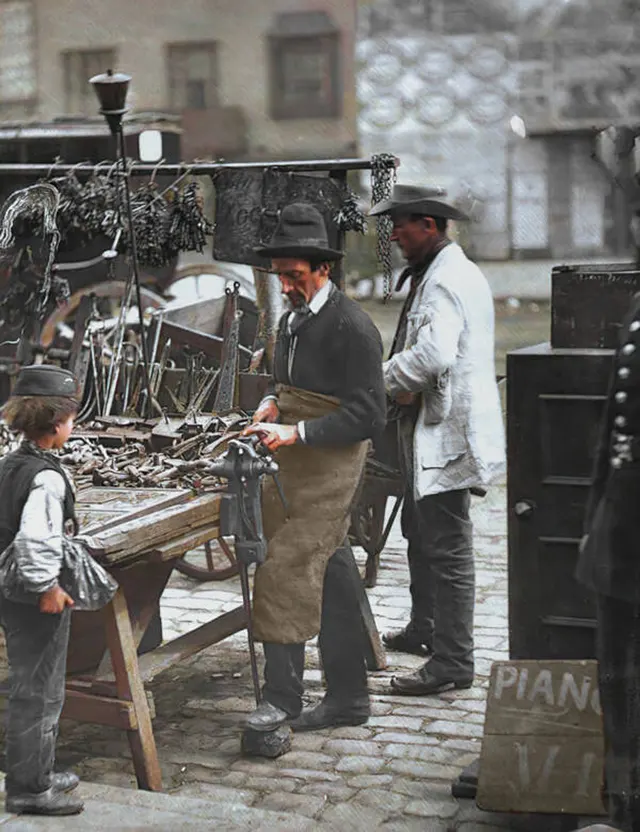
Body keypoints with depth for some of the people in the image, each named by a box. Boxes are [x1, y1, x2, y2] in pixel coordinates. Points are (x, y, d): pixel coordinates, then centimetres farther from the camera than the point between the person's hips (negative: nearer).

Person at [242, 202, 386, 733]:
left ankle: (283, 698, -4)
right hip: (293, 468, 8)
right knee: (331, 578, 12)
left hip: (330, 467, -8)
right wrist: (272, 405, 6)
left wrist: (296, 432, -23)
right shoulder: (293, 320, 14)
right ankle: (348, 698, 20)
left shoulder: (353, 328, -14)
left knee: (286, 574, -13)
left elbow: (368, 416, -17)